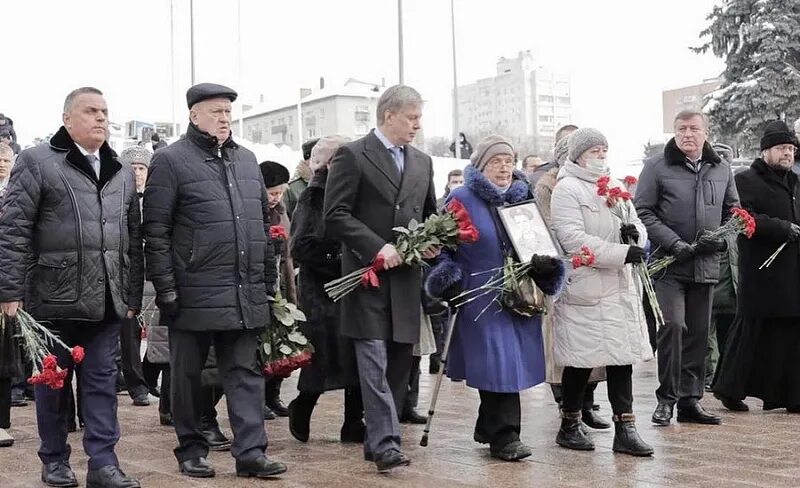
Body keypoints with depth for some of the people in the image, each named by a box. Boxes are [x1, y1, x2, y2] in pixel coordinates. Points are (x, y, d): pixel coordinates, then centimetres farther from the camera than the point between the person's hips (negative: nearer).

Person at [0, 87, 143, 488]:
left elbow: (133, 239, 15)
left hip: (106, 300, 4)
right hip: (55, 297, -4)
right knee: (53, 380, 8)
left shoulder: (122, 173, 14)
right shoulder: (37, 162, -1)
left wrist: (133, 295, 11)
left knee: (102, 381, 5)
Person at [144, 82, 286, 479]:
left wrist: (269, 278, 16)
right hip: (194, 294, -5)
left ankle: (250, 452, 5)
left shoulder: (246, 160, 16)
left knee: (246, 372, 3)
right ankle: (192, 450, 19)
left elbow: (263, 224, 20)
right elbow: (155, 230, -6)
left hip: (246, 295, 5)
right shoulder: (170, 160, -3)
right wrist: (165, 287, -11)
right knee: (188, 375, 7)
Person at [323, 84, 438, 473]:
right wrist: (378, 247, -18)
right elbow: (336, 215, -10)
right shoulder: (353, 156, -4)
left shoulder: (422, 162, 15)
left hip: (406, 277, 6)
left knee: (399, 363, 7)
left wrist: (433, 243, 0)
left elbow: (430, 216, 22)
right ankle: (386, 443, -8)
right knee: (375, 363, -9)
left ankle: (376, 439, 17)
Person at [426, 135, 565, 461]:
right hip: (480, 298, -5)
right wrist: (449, 283, -14)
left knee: (513, 362, 7)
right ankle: (504, 436, 0)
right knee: (497, 364, -9)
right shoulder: (461, 199, -2)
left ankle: (491, 429, 23)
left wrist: (546, 266, -1)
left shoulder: (524, 199, 14)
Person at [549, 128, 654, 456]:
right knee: (581, 361, 1)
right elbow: (574, 240, -18)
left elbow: (637, 226, 19)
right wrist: (623, 253, -21)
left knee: (622, 357, 4)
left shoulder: (615, 188, 17)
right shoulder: (567, 190, -7)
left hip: (620, 288, 7)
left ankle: (625, 429, 8)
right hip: (584, 290, -7)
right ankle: (569, 426, 16)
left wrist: (634, 232, -6)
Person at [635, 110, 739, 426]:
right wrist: (675, 243, -15)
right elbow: (643, 212, -6)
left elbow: (734, 211, 19)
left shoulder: (721, 169, 13)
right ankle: (666, 398, -3)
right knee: (673, 326, -15)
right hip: (669, 264, -5)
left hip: (706, 264, 5)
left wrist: (721, 238, -2)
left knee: (698, 333, 8)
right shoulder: (657, 167, -1)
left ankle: (690, 400, 17)